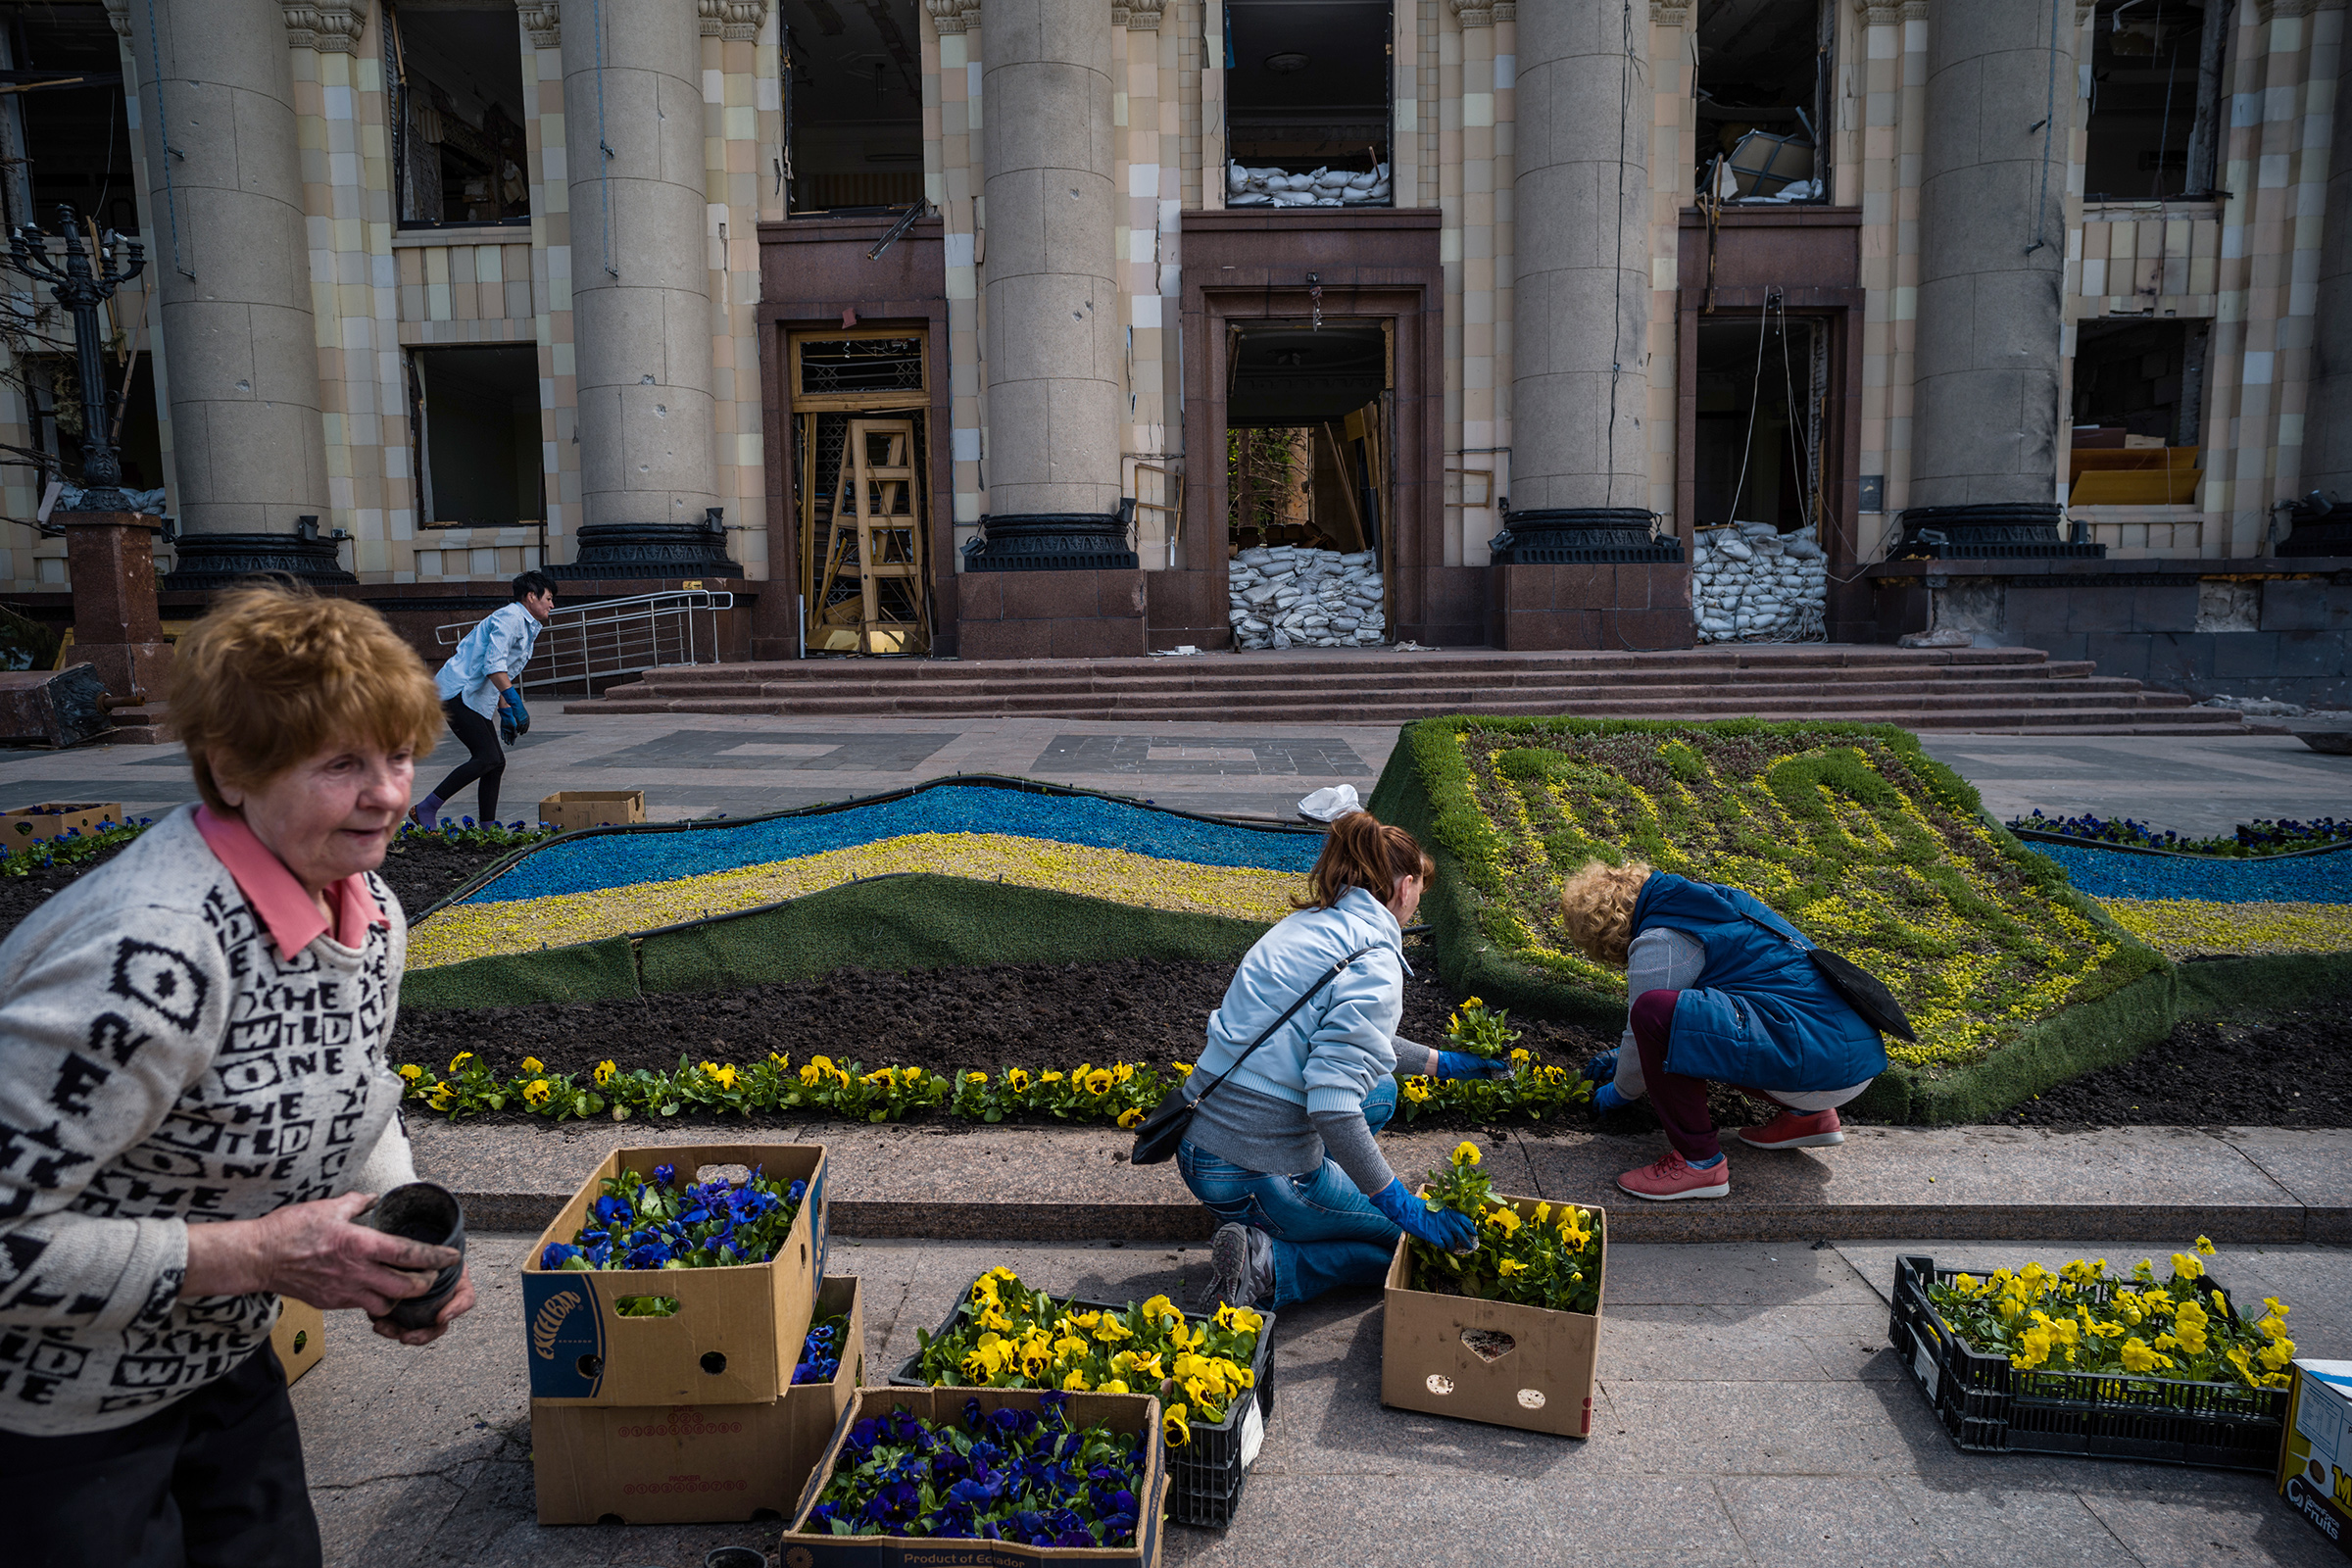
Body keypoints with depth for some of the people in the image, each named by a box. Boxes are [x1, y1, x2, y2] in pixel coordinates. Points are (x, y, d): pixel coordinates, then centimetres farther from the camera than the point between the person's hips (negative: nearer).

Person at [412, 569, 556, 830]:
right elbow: (493, 665, -23)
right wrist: (517, 705, -27)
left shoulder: (526, 627, 21)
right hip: (458, 692, -11)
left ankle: (486, 828, 9)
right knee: (487, 757, -18)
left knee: (496, 761, 6)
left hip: (475, 698, 11)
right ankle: (425, 809, -13)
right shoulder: (510, 617, -11)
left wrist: (507, 713, 23)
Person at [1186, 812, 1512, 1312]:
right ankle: (1267, 1263, -5)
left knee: (1381, 1090, 26)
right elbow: (1332, 1106, -27)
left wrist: (1442, 1063, 34)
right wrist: (1406, 1209, -19)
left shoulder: (1306, 924, 10)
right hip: (1256, 1174, -8)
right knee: (1422, 1243, 13)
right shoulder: (1375, 961, -16)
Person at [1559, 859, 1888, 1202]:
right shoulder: (1707, 897, 19)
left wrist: (1620, 1092, 20)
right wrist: (1624, 1056, 39)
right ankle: (1807, 1116, 21)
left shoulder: (1657, 943, -9)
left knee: (1655, 1013, -21)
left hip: (1817, 1064, -10)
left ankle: (1698, 1161, -9)